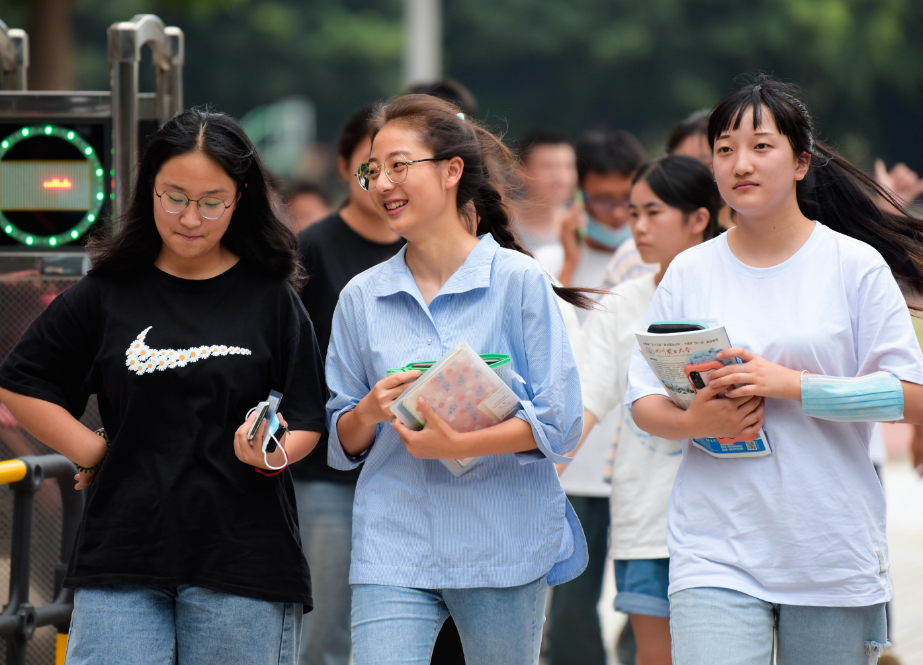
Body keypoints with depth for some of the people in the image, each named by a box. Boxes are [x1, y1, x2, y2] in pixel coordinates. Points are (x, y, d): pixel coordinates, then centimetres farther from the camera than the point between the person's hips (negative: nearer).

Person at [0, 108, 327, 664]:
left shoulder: (271, 298, 5)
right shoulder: (106, 295, 7)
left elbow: (309, 421, 5)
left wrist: (274, 452, -16)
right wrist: (94, 452, 3)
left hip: (242, 558, 0)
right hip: (123, 555, 0)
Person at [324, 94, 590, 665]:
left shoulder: (518, 281, -1)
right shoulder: (363, 297, 9)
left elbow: (561, 422, -6)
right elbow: (343, 446, 13)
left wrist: (457, 445, -16)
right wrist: (369, 411, -9)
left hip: (502, 547, -2)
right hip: (393, 547, 2)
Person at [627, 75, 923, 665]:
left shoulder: (856, 266, 1)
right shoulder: (689, 273, 8)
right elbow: (644, 403, 9)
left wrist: (790, 385, -14)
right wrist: (695, 421, -13)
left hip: (834, 554, -1)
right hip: (716, 547, 1)